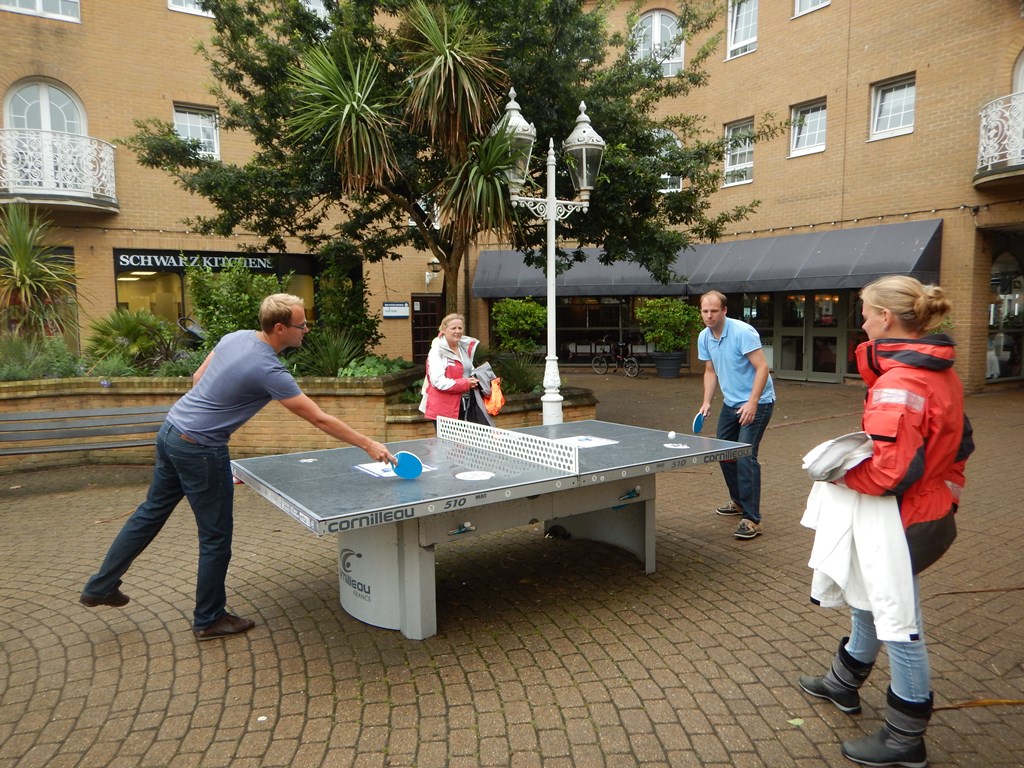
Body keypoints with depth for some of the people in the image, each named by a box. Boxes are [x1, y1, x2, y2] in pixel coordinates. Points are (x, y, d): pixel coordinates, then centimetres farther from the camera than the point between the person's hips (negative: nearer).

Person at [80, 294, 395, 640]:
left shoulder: (235, 337, 1)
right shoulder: (269, 371, -24)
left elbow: (198, 378, 13)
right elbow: (320, 419, -22)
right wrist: (369, 445, -17)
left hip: (170, 432, 9)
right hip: (200, 450, -9)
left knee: (151, 512, 24)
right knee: (216, 538, 7)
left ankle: (100, 587, 38)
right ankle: (209, 619, 23)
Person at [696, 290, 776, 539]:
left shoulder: (742, 332, -21)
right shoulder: (704, 337, 1)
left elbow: (762, 367, -23)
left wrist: (752, 403, -29)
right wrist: (707, 402, 0)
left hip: (756, 402, -8)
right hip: (731, 402, 8)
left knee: (745, 456, -15)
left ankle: (752, 519, -9)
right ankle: (738, 501, 34)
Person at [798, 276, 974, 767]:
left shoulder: (897, 385, -27)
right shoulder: (941, 373, 4)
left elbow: (888, 474, -28)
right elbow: (958, 445, 13)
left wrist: (837, 470, -13)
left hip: (905, 524, -10)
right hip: (935, 509, 10)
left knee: (899, 624, 6)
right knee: (868, 593, 25)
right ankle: (844, 682, 46)